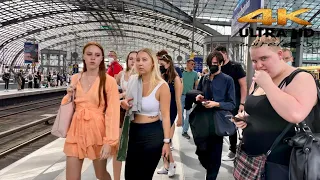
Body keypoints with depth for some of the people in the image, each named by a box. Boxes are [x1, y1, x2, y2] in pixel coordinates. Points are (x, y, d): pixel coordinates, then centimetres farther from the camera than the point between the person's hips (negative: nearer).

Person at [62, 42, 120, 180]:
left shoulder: (109, 81, -10)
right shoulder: (75, 79, 5)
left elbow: (112, 112, -14)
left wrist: (109, 141, -19)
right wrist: (69, 95, -4)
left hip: (97, 129, -4)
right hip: (76, 129, 4)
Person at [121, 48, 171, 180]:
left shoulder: (162, 86, -14)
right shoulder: (132, 81, 1)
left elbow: (165, 115, -13)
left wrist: (166, 141, -14)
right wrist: (124, 104, -5)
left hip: (153, 134, -5)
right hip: (134, 131, 5)